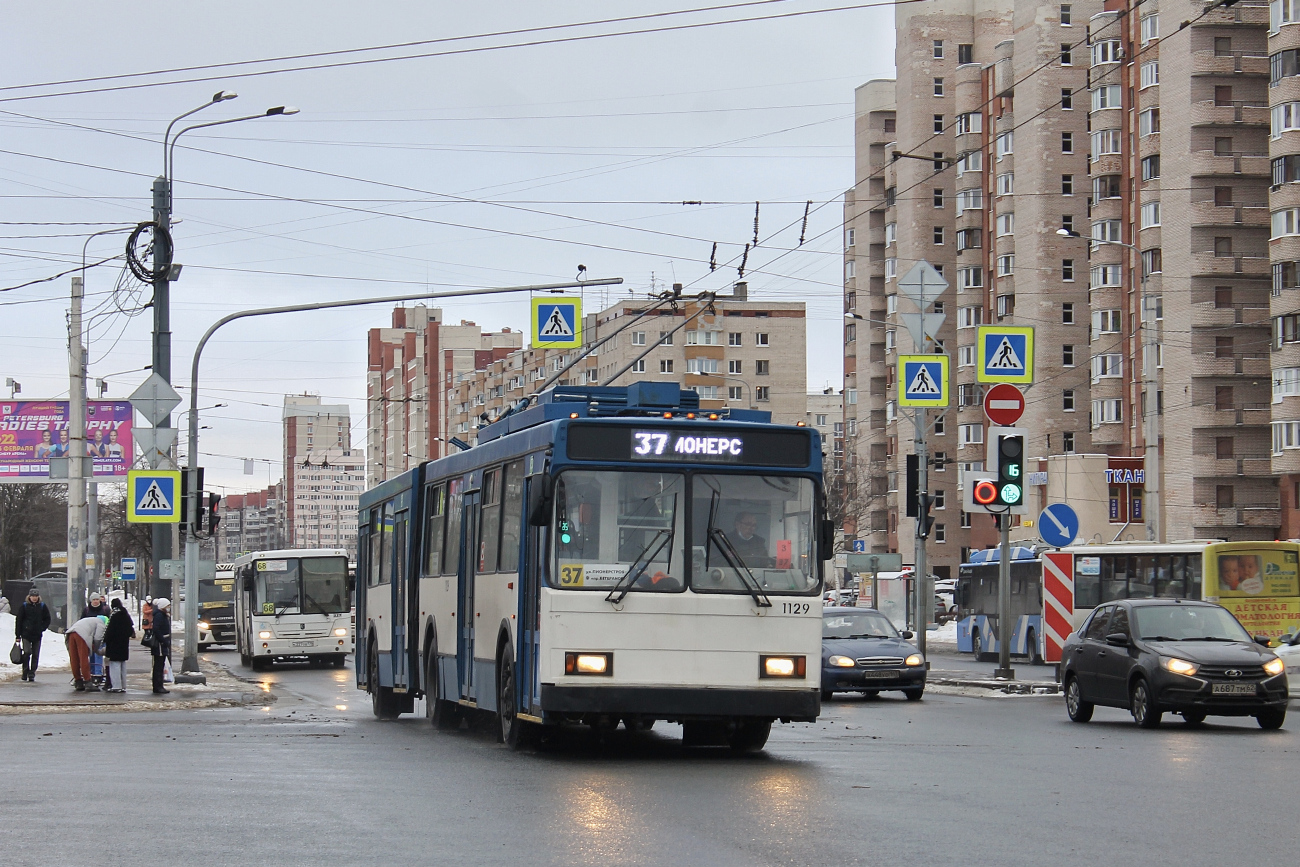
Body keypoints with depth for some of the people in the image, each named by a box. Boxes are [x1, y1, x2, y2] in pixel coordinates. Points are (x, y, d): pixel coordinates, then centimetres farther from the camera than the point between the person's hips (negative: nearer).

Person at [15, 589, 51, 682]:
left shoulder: (43, 607, 6)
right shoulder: (24, 606, 1)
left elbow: (47, 620, 13)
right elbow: (18, 620, 3)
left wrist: (42, 628, -2)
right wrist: (18, 635, -1)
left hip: (37, 635, 2)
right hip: (26, 634, -2)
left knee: (35, 655, 2)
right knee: (27, 652, -14)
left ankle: (32, 674, 7)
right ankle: (25, 672, -1)